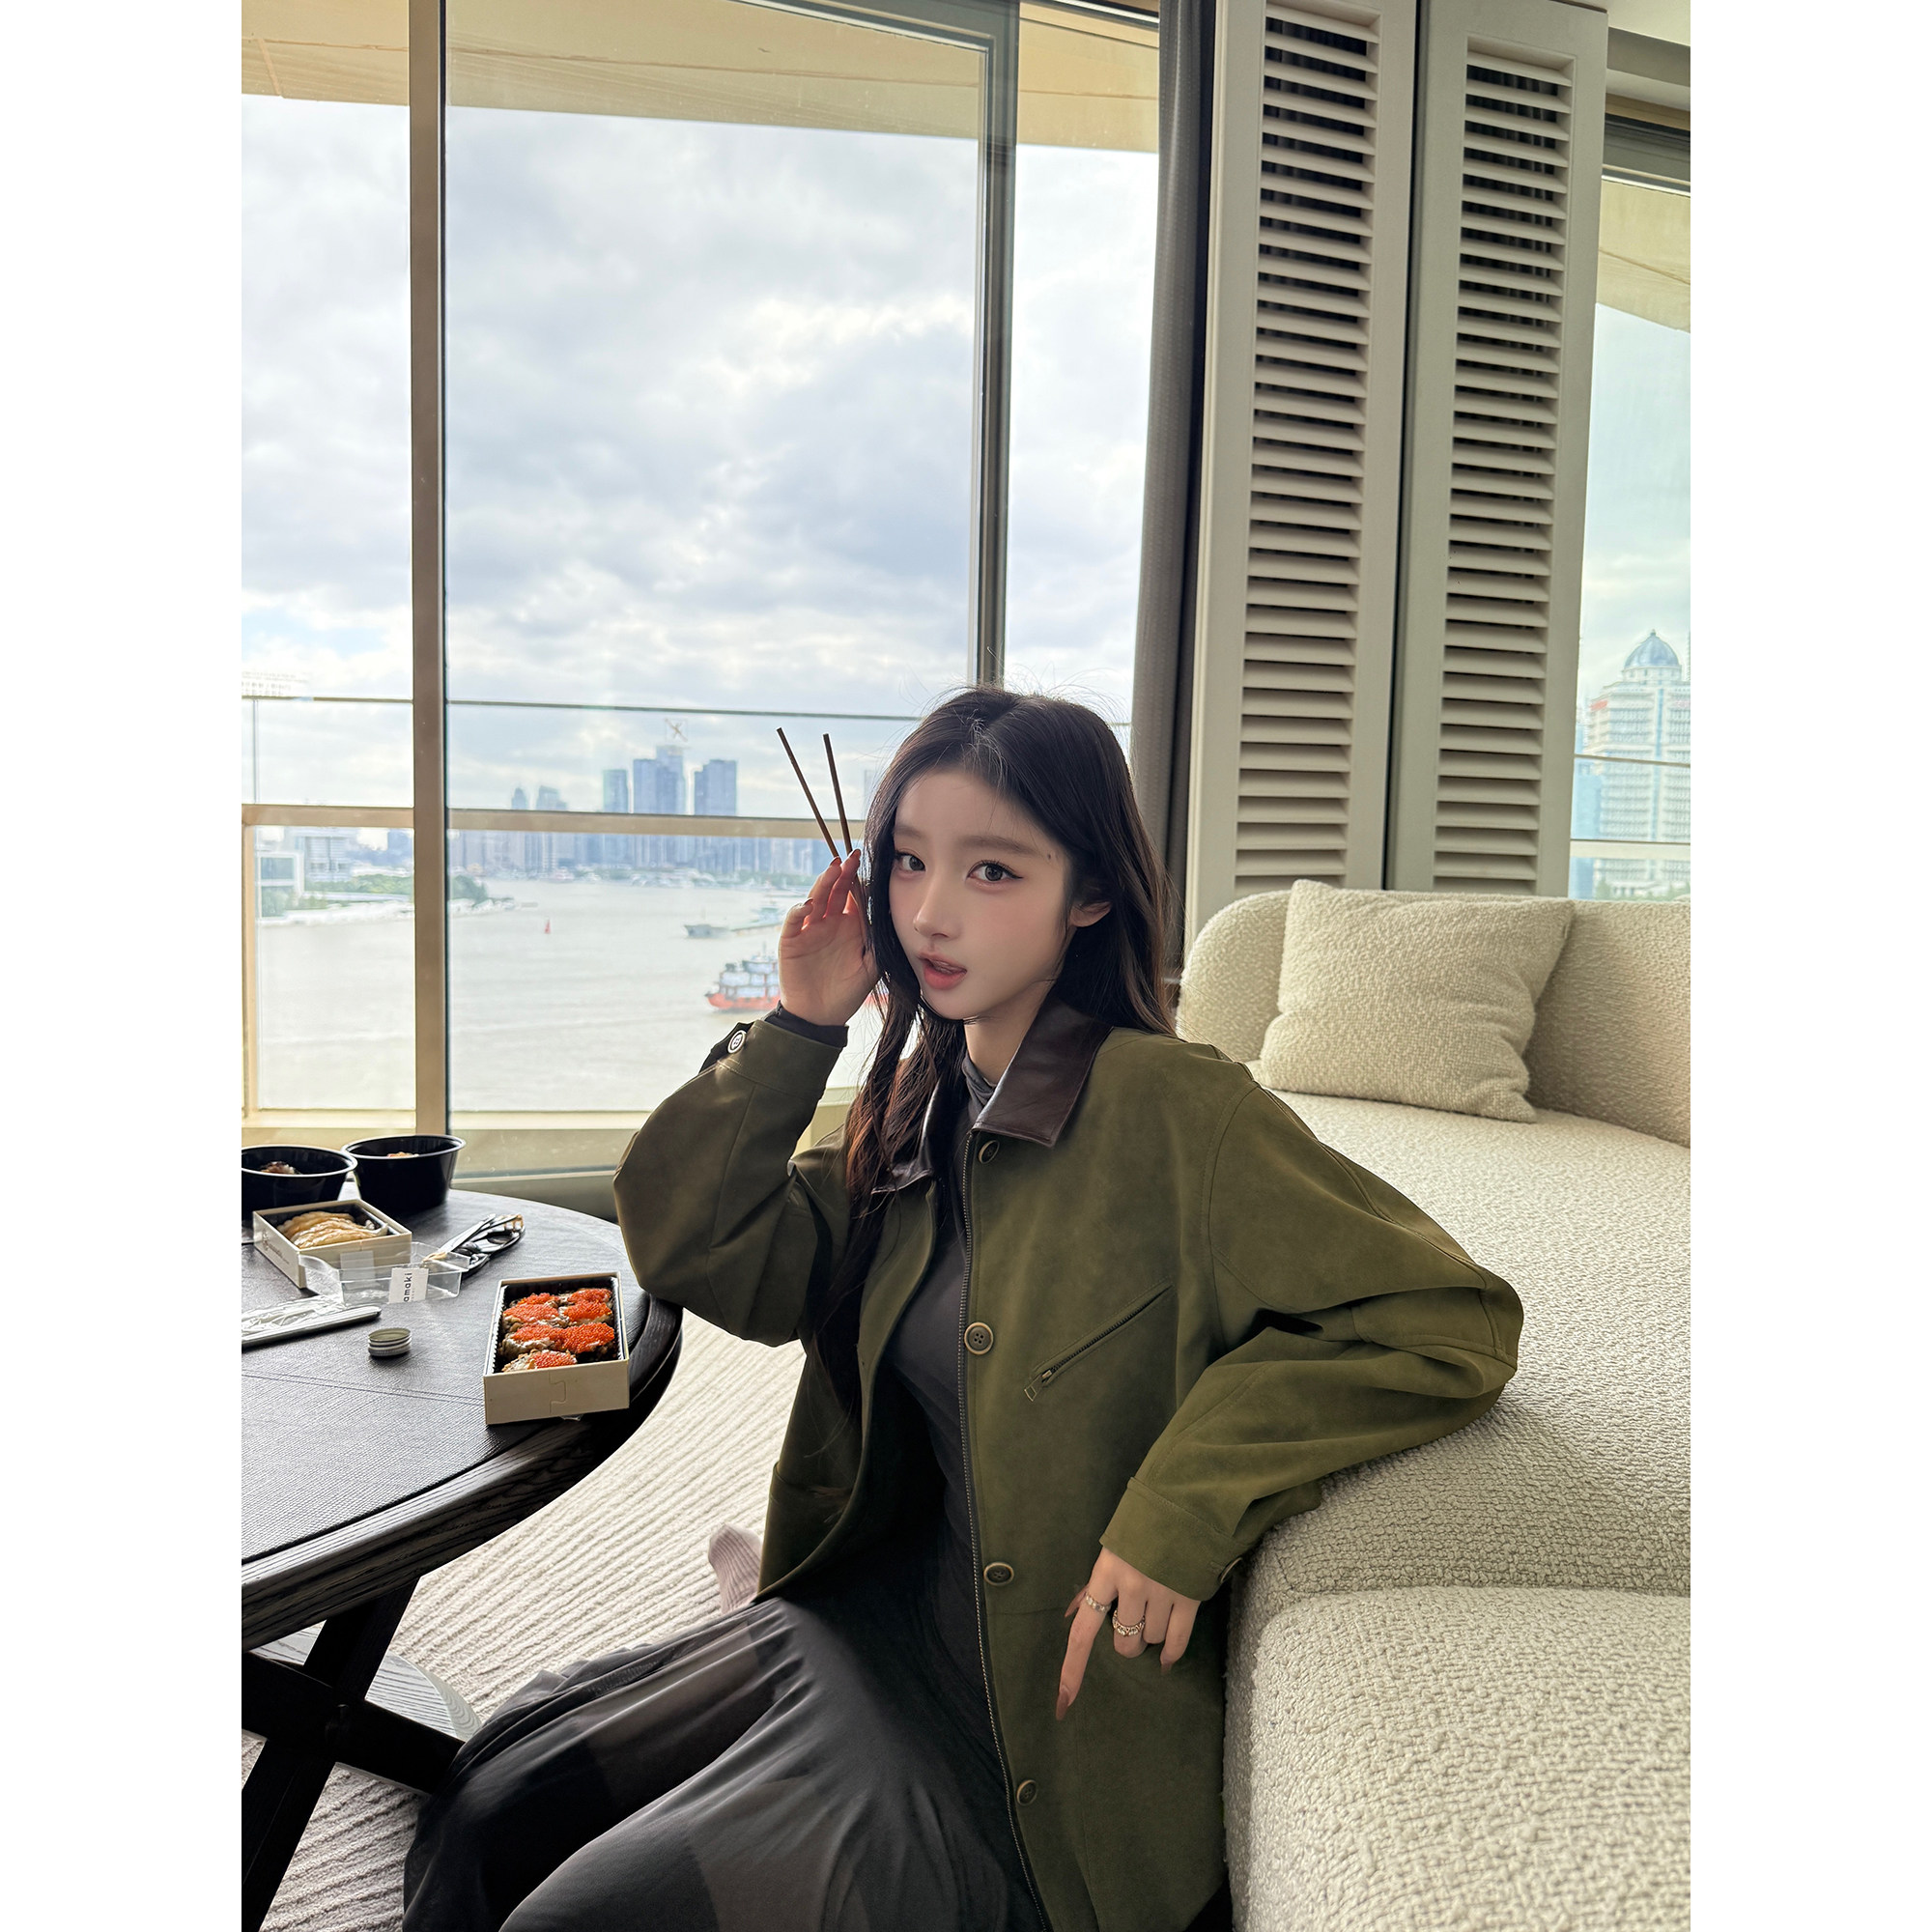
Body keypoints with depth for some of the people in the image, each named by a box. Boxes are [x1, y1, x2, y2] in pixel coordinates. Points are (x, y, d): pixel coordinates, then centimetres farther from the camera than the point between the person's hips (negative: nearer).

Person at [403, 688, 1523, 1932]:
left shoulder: (1167, 1104, -20)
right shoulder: (920, 1109, 3)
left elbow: (1452, 1317, -20)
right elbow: (695, 1248, -1)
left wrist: (1184, 1503, -25)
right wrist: (799, 1029, -9)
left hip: (1047, 1711, -6)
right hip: (877, 1613, 6)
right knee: (495, 1804, 8)